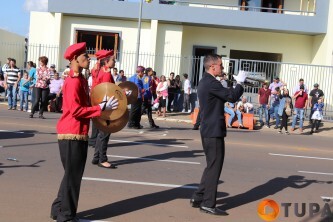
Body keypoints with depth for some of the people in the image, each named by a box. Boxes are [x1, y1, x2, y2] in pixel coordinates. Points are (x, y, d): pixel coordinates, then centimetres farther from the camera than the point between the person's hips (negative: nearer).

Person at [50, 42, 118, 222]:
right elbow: (76, 110, -22)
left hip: (79, 133, 10)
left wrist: (101, 104, 6)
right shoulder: (73, 81, -17)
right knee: (72, 174, 0)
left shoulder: (81, 79, 14)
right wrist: (101, 108, -19)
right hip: (71, 134, -10)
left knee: (74, 174, 17)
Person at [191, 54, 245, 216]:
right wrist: (240, 83, -6)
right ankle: (208, 204, 4)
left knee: (212, 166, 18)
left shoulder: (205, 82, 15)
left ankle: (198, 198, 23)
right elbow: (232, 97, -21)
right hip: (214, 131, -10)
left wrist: (237, 83, 11)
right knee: (214, 167, -3)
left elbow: (224, 95, 20)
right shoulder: (211, 83, -18)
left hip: (208, 130, 10)